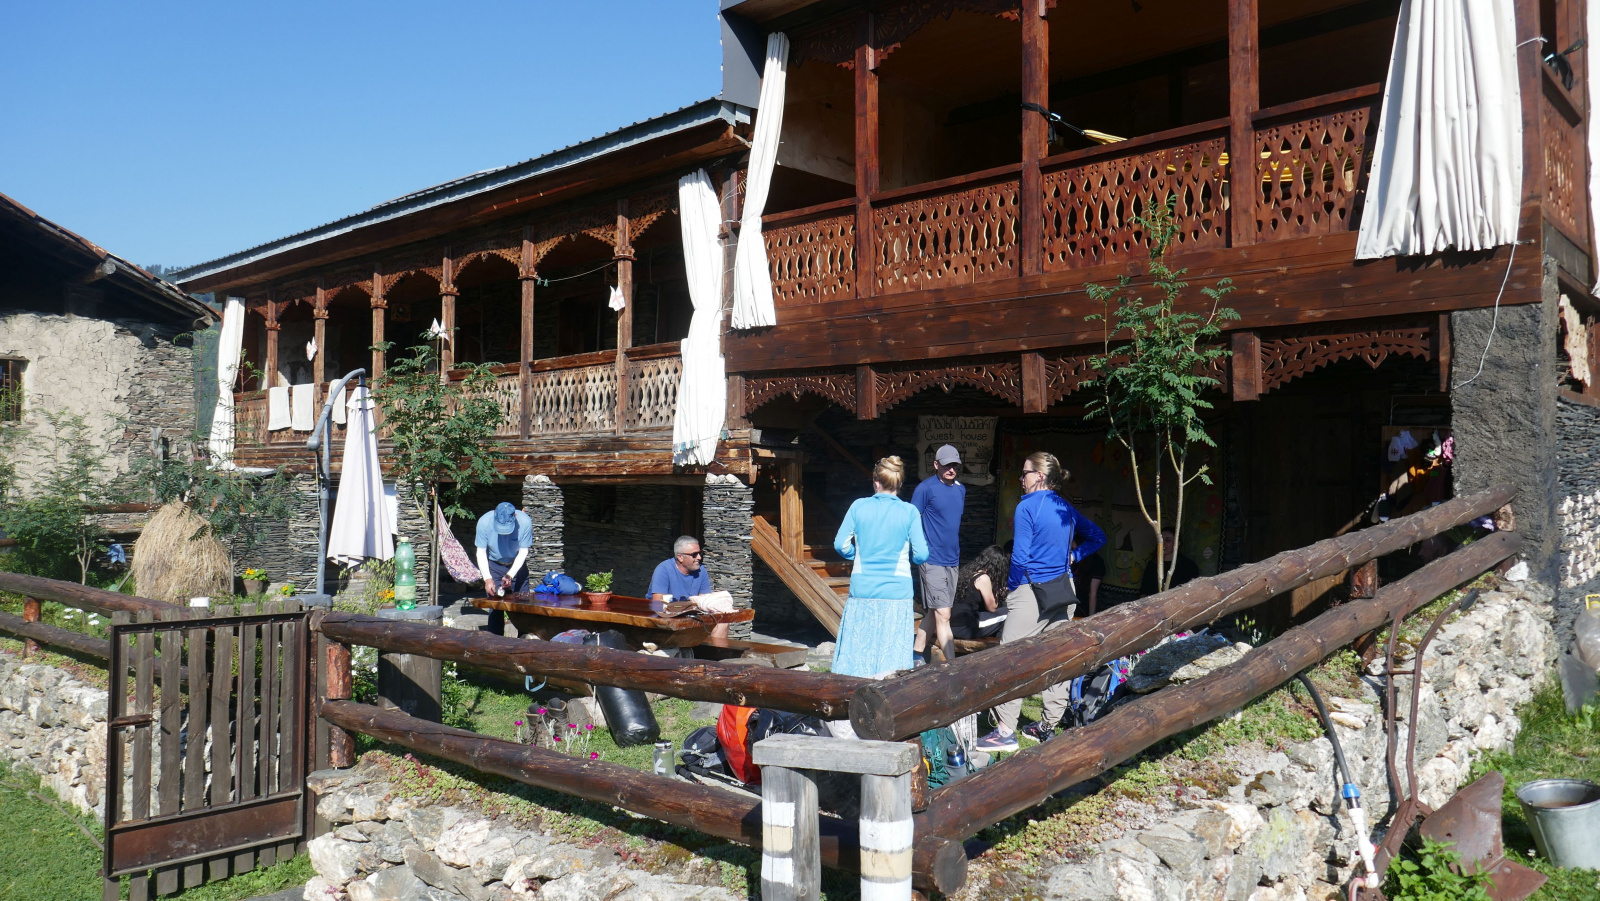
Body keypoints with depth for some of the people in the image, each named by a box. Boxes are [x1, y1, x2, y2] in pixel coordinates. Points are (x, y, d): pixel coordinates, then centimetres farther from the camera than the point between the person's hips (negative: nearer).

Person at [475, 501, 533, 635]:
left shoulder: (525, 522, -25)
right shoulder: (484, 522, -24)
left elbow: (523, 551, -15)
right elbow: (481, 552, -15)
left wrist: (510, 575, -24)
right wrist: (487, 578, -25)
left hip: (517, 565, 0)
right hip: (494, 566, 0)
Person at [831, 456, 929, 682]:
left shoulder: (859, 506, -1)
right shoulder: (909, 512, -4)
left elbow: (841, 545, -1)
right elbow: (921, 555, -5)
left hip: (863, 589, 1)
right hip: (896, 591, -1)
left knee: (860, 650, 12)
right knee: (891, 658, 6)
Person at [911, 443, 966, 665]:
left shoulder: (960, 489, 11)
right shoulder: (926, 488, -10)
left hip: (952, 560, 7)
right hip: (933, 561, -7)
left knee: (933, 612, 14)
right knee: (943, 615, -8)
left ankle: (916, 653, 27)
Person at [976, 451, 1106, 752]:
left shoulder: (1027, 507, -13)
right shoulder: (1066, 508, 9)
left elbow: (1020, 556, -16)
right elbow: (1097, 537, 18)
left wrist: (1010, 587, -3)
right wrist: (1073, 556, 12)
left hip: (1032, 592, -8)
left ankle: (1005, 731, -6)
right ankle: (1049, 725, 21)